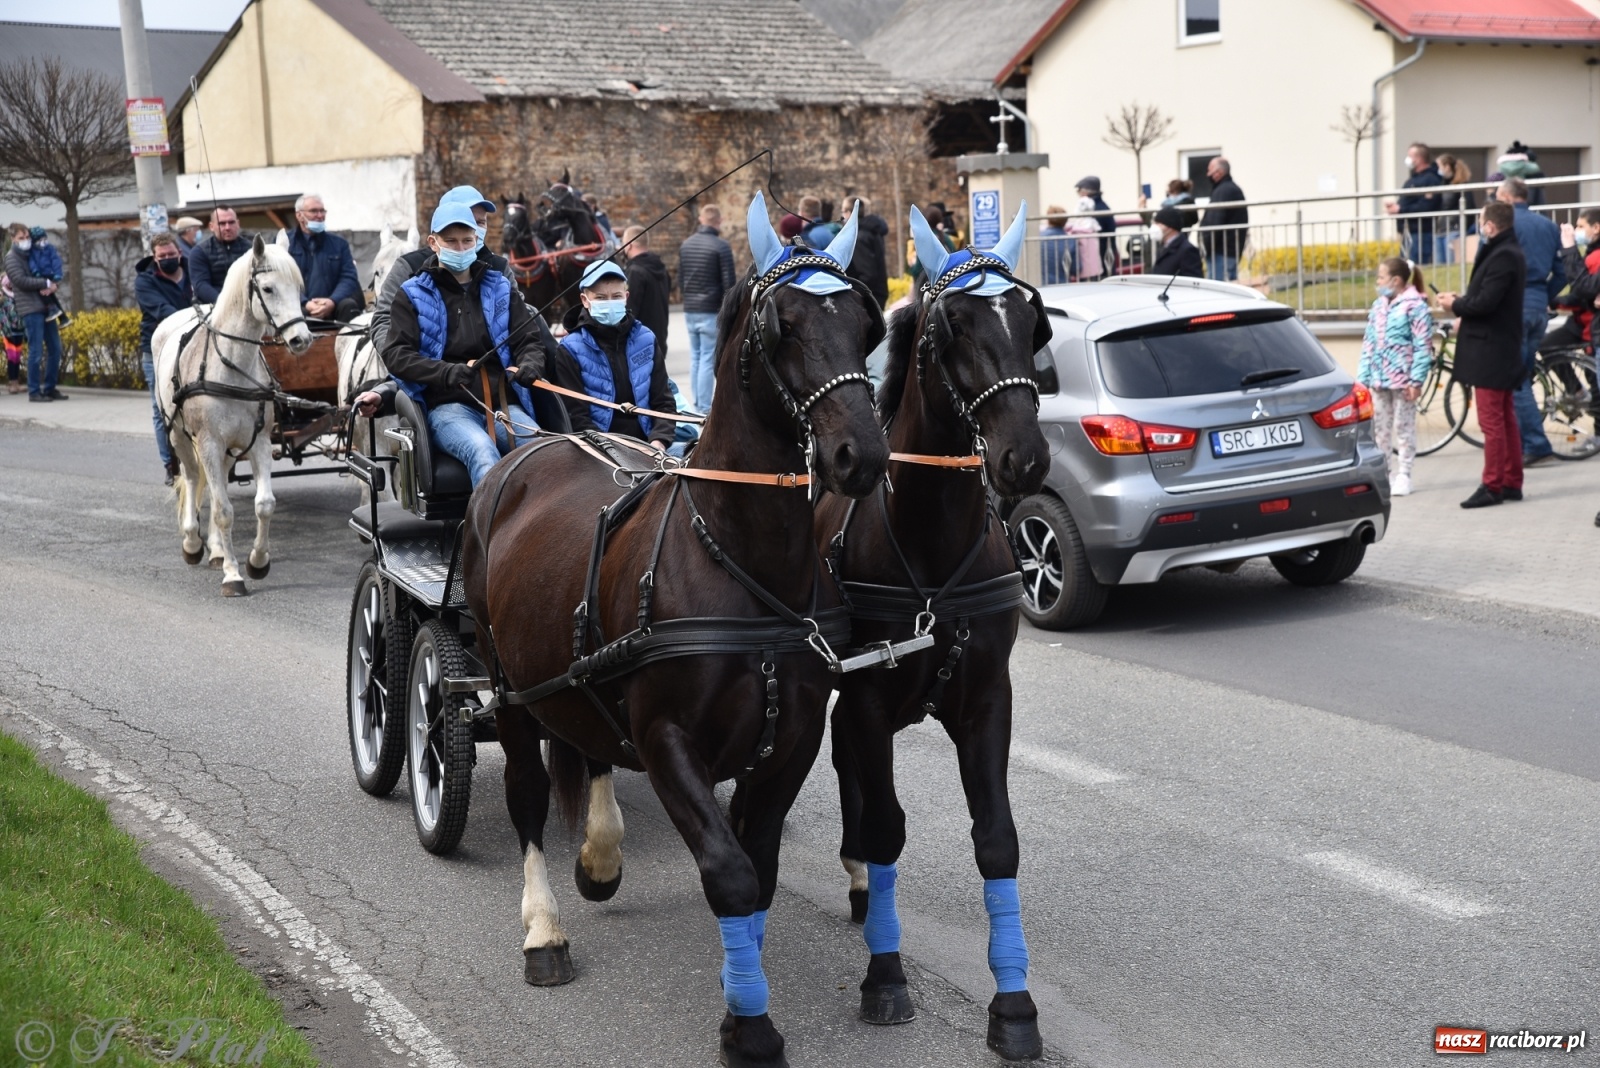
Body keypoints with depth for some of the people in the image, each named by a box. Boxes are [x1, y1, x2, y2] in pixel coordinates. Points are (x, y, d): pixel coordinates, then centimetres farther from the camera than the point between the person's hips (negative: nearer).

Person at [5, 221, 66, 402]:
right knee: (36, 351, -9)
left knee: (55, 348, 7)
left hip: (45, 306, 7)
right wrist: (46, 283, -11)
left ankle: (49, 388, 15)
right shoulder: (12, 257, -1)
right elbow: (21, 281, -13)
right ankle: (34, 392, -3)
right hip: (30, 308, -7)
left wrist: (51, 286, -4)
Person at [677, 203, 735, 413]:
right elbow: (729, 284, -12)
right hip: (712, 311, -6)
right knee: (708, 360, -4)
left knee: (695, 358, 13)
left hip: (689, 311, 6)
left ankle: (697, 404, 16)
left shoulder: (685, 244, 8)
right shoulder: (721, 247, -12)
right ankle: (704, 408, -5)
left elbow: (680, 278, 14)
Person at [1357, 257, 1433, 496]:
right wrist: (1362, 376, 9)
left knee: (1403, 427, 1)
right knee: (1380, 428, 10)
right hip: (1379, 378, 7)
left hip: (1402, 378, -7)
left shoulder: (1415, 306, -9)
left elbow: (1423, 346, -12)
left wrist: (1416, 380, -17)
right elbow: (1368, 343, 14)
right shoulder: (1378, 306, 13)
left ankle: (1403, 475, 6)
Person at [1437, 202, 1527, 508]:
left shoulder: (1502, 256, -19)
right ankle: (1511, 483, 20)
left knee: (1491, 420, -6)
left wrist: (1455, 305, -8)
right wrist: (1461, 302, 4)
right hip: (1501, 348, 11)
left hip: (1490, 350, -11)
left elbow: (1485, 302, -25)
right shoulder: (1509, 253, 14)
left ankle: (1492, 486, -3)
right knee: (1504, 418, 14)